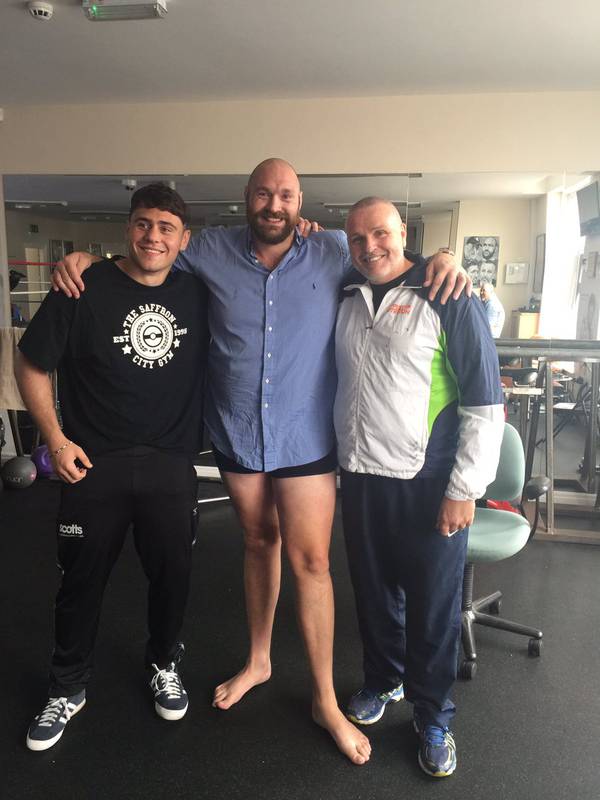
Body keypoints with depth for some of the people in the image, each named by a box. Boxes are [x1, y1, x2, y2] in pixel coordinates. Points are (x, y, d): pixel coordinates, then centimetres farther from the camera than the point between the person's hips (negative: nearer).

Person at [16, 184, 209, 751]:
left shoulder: (197, 295, -1)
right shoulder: (84, 289, -8)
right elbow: (31, 366, -1)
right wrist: (55, 439, -8)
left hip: (171, 464, 2)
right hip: (93, 465, -1)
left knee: (172, 574, 13)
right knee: (82, 580, 12)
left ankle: (164, 665, 41)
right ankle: (67, 689, 36)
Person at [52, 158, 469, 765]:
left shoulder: (333, 252, -3)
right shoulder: (212, 250, 2)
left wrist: (440, 259, -10)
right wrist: (87, 259, 2)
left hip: (305, 438, -2)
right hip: (236, 435, 3)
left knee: (310, 560, 0)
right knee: (258, 542, 19)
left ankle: (325, 700, 20)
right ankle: (257, 660, 41)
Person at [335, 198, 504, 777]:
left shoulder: (447, 300, -9)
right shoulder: (346, 301, 7)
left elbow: (485, 403, -10)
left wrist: (464, 489, -12)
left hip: (427, 484, -4)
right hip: (359, 477, 5)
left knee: (432, 606, 9)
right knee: (373, 592, 19)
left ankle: (432, 717, 31)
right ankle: (382, 680, 43)